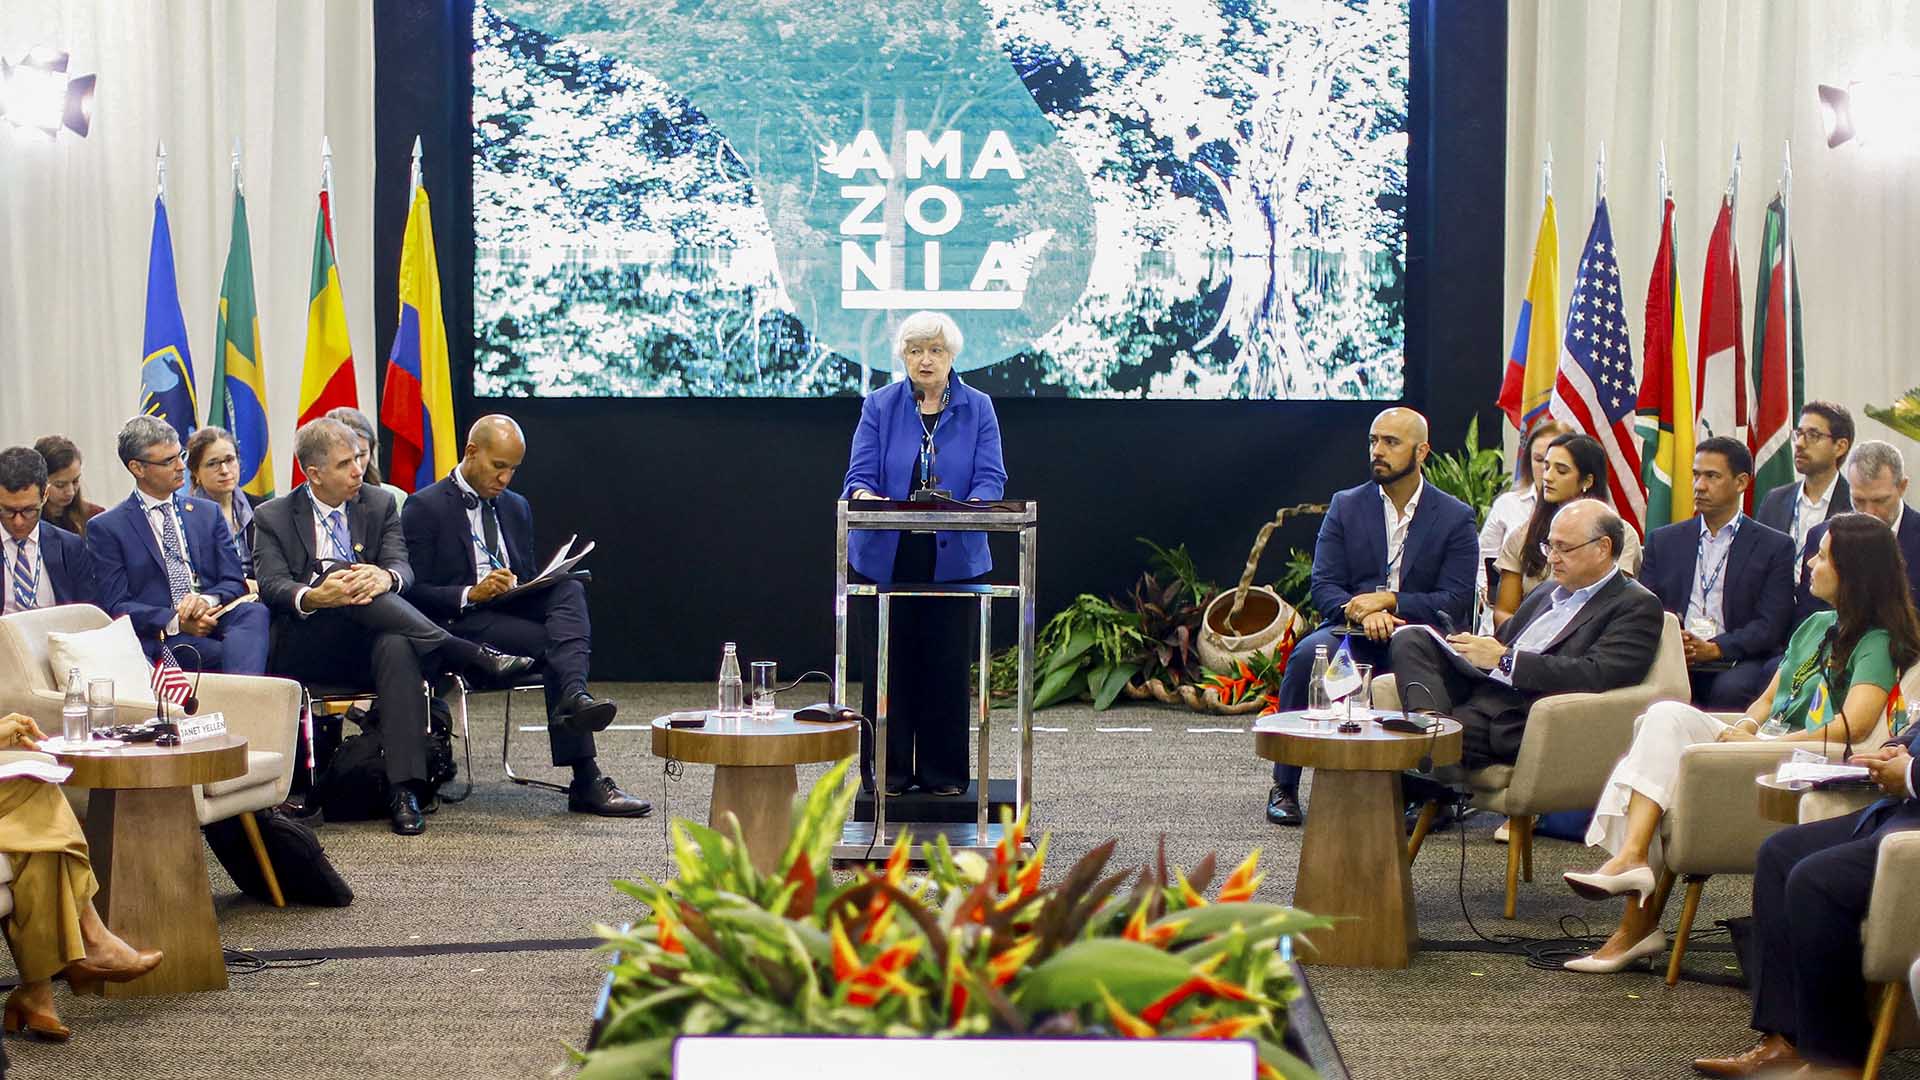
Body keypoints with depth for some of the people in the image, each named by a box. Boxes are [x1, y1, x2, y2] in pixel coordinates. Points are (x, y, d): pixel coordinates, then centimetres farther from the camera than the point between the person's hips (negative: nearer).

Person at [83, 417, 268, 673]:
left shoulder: (208, 513, 20)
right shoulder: (106, 528, 7)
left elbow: (234, 583, 15)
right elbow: (116, 606, 0)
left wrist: (206, 600, -10)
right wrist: (175, 622, -16)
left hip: (213, 620, 4)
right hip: (160, 641, -4)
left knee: (253, 612, -34)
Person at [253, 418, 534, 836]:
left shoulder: (379, 504, 15)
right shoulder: (272, 517, 8)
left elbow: (403, 568, 1)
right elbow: (273, 587, -7)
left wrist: (385, 577, -26)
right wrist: (312, 597, -30)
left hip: (369, 644, 2)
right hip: (306, 651, -1)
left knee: (397, 646, -36)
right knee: (336, 572, -31)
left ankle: (405, 790, -45)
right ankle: (473, 656, -36)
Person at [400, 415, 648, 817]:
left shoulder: (516, 507, 22)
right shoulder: (425, 508, 0)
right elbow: (413, 593, -7)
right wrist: (470, 595, -23)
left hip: (514, 611, 6)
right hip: (459, 626, -6)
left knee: (569, 588, -26)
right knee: (555, 645, -29)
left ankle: (575, 697, -50)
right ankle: (586, 779, -38)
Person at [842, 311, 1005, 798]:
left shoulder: (978, 409, 3)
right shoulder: (879, 406, 2)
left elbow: (990, 479, -6)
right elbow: (860, 475, -5)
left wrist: (969, 506, -29)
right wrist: (865, 496, -29)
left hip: (953, 560, 0)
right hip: (885, 559, 0)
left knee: (947, 664, 5)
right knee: (888, 665, 2)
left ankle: (943, 771, 15)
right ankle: (889, 769, 12)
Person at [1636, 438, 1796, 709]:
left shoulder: (1775, 546, 8)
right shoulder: (1663, 540, 18)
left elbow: (1770, 625, -1)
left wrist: (1713, 649, -15)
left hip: (1737, 661, -1)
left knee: (1730, 688, -35)